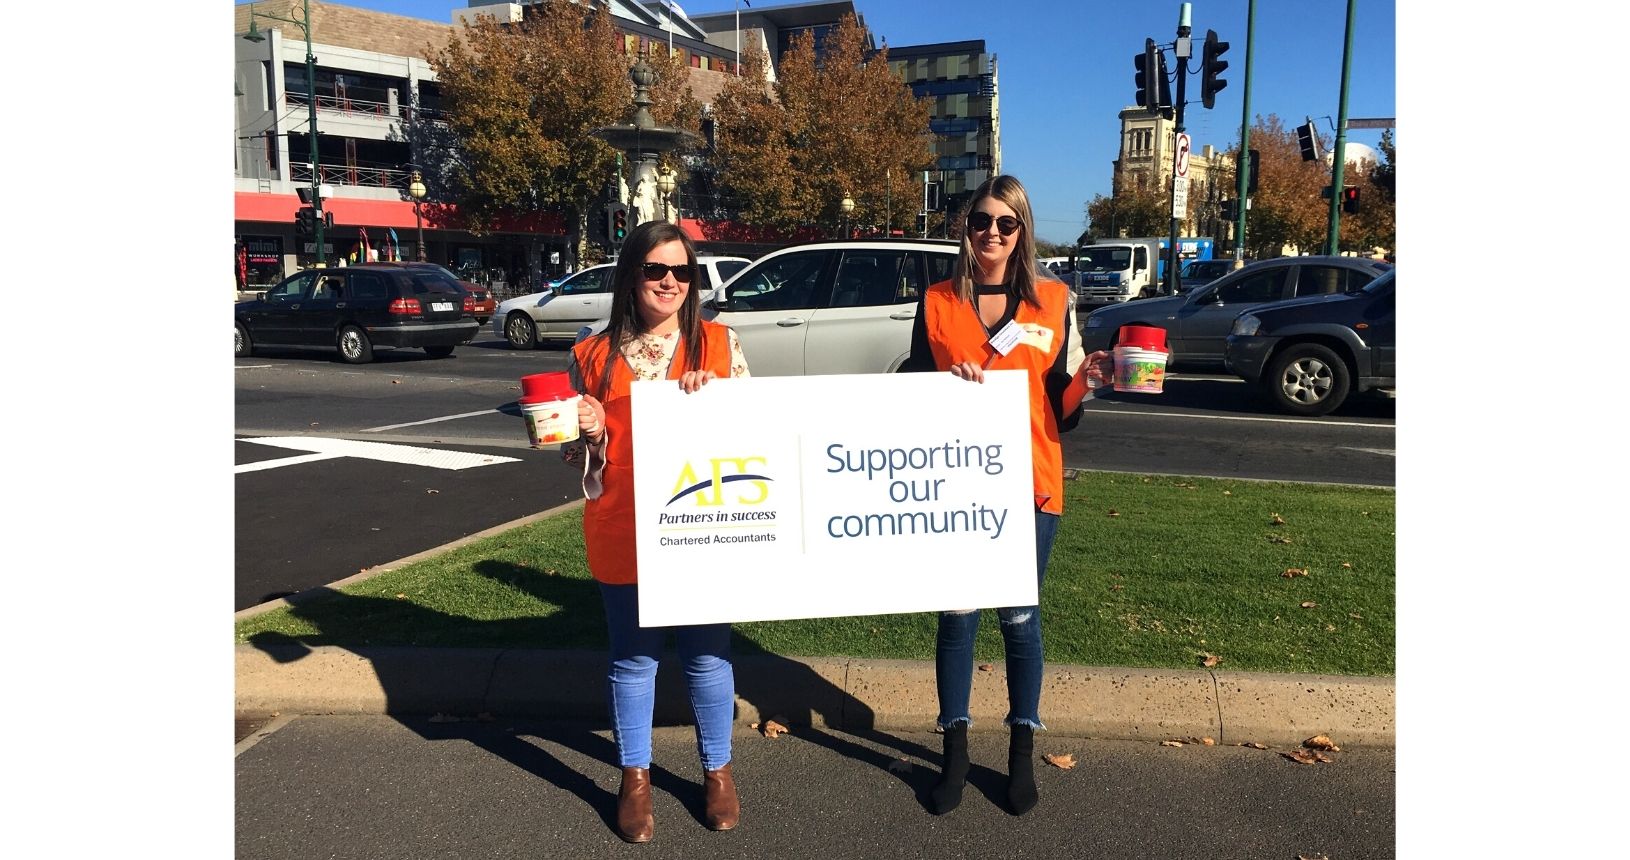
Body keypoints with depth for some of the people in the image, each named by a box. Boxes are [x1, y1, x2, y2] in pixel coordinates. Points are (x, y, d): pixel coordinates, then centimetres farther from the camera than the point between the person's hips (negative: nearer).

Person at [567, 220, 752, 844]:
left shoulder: (720, 343, 0)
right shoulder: (593, 356, 2)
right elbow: (584, 458, 10)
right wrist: (592, 435, -12)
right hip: (624, 534, 1)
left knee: (708, 654, 11)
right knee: (632, 657, 12)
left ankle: (717, 770, 32)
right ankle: (635, 778, 31)